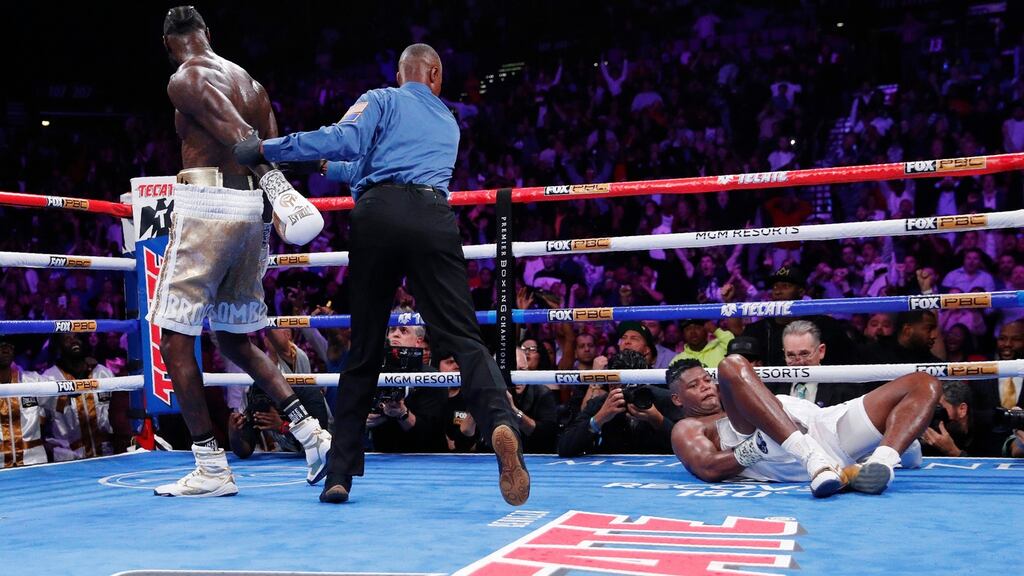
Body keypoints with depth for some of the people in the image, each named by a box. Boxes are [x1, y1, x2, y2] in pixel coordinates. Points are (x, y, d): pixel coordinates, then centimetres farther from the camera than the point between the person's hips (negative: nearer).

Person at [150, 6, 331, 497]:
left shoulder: (184, 79, -4)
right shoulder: (251, 82, 18)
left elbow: (238, 135, -17)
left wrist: (278, 186, -25)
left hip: (206, 203, -8)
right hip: (252, 208, 8)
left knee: (174, 338, 1)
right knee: (235, 339, 18)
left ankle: (212, 468, 1)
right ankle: (312, 434, 11)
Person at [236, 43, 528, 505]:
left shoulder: (381, 100, 18)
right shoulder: (448, 123, 33)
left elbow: (345, 141, -2)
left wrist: (267, 149, 4)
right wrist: (338, 170, 53)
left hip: (379, 214, -1)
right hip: (434, 219, 1)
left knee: (364, 349, 8)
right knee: (463, 337, -3)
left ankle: (341, 472, 9)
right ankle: (501, 423, -32)